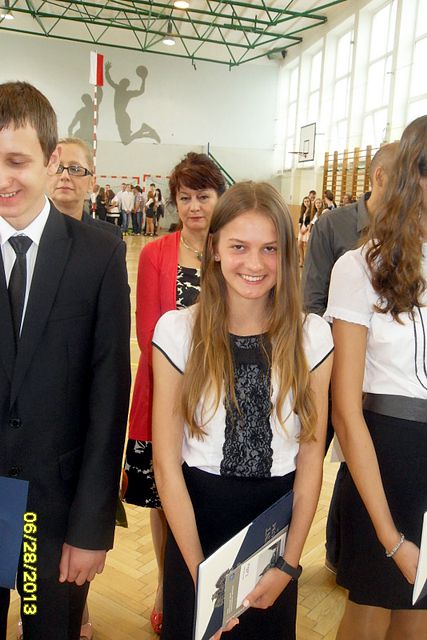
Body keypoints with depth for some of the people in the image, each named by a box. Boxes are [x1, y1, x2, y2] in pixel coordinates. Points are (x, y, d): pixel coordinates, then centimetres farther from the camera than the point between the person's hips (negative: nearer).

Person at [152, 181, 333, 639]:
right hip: (196, 518, -1)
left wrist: (288, 564, -7)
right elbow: (166, 461, -11)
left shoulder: (312, 336, -9)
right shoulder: (177, 330, -13)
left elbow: (311, 458, -4)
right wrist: (199, 569, -11)